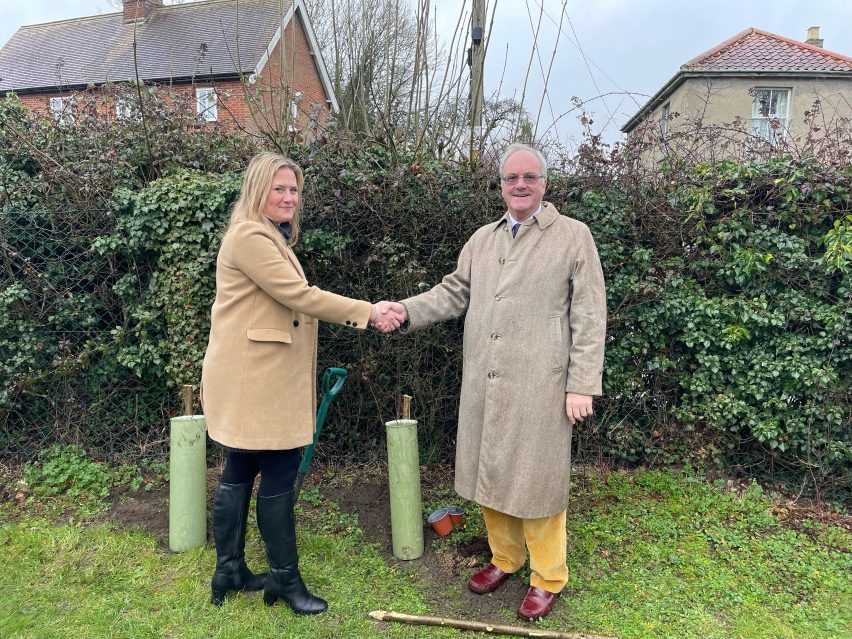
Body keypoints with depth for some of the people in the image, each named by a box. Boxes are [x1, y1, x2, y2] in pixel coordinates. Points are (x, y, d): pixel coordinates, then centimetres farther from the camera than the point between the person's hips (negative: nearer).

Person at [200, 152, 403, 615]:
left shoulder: (272, 237, 18)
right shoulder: (249, 236, -16)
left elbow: (291, 302, 13)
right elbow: (300, 296, -22)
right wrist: (368, 312, -19)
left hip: (256, 377, 11)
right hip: (254, 379, -11)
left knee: (240, 472, 16)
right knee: (279, 474, -1)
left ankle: (230, 570, 29)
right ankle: (284, 577, 16)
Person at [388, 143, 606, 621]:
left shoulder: (574, 236, -2)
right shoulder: (482, 239, 12)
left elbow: (589, 317, -6)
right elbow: (454, 293, 12)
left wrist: (582, 385, -11)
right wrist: (407, 310, -5)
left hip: (538, 385, -5)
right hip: (483, 383, 5)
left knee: (536, 478, 5)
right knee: (490, 472, 15)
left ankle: (548, 578, 27)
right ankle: (505, 558, 37)